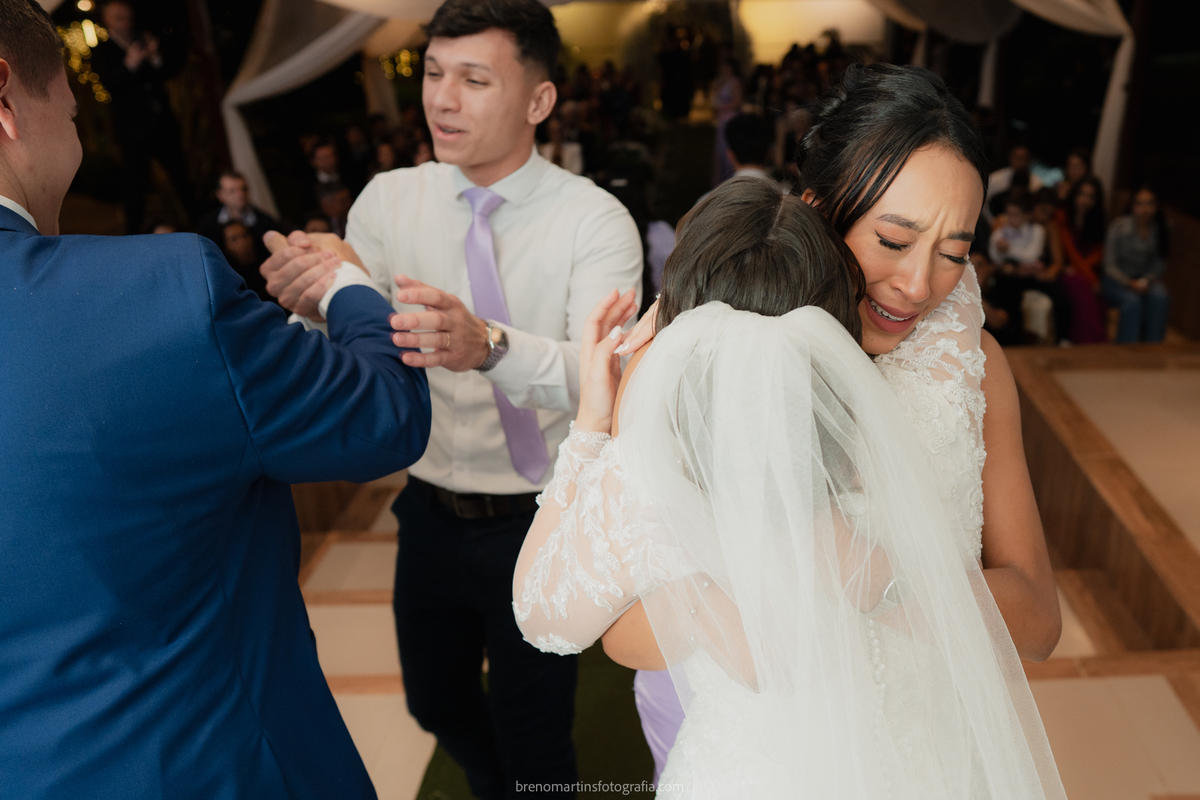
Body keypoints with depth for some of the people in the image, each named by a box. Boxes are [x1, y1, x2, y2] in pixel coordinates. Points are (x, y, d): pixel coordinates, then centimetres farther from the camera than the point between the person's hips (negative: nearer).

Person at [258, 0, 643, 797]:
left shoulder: (595, 220, -15)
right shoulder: (388, 201, -3)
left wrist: (491, 346, -48)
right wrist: (314, 305, -31)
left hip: (538, 523, -4)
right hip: (430, 513, 5)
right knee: (437, 704, 27)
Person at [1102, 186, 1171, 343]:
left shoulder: (1161, 229, 0)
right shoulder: (1119, 226, -11)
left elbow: (1160, 264, 6)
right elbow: (1109, 265, -9)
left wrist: (1147, 280, -13)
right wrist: (1129, 283, -22)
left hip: (1147, 279, 3)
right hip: (1118, 281, -3)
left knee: (1160, 297, -29)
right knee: (1132, 300, -34)